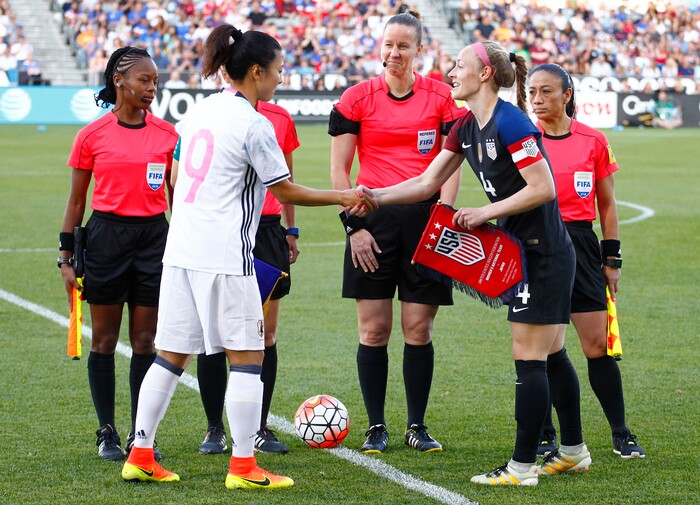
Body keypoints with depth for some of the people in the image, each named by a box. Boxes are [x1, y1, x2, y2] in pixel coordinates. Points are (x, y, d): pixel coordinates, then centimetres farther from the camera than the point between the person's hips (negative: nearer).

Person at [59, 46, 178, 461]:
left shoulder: (167, 134, 3)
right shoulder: (92, 136, -2)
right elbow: (76, 201, 4)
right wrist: (66, 257, 1)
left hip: (154, 236, 1)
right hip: (106, 236, -1)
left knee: (145, 341, 4)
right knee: (105, 339, 4)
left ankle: (140, 435, 12)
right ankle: (107, 432, 13)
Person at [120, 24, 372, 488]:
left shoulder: (200, 111, 11)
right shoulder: (253, 124, -12)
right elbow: (287, 191, -6)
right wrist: (344, 198, 5)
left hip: (181, 251, 8)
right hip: (226, 256, -8)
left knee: (172, 354, 12)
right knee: (247, 357, 0)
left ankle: (140, 456, 14)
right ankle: (243, 466, 0)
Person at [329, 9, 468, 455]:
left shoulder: (442, 97, 4)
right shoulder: (358, 98, 3)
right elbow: (339, 169, 4)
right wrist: (354, 225, -4)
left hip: (424, 217, 0)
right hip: (373, 219, 0)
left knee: (418, 331, 2)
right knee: (373, 330, 0)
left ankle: (417, 427, 14)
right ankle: (376, 427, 10)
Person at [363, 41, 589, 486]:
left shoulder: (510, 122, -20)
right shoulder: (466, 128, 8)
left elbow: (543, 188, -22)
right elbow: (428, 182, 11)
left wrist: (486, 212, -19)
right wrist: (378, 197, -2)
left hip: (544, 252, -9)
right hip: (525, 250, 9)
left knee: (529, 358, -7)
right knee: (552, 356, 16)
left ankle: (523, 466, -3)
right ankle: (574, 452, 27)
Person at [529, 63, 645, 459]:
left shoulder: (593, 140, 2)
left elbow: (607, 204, 9)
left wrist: (612, 259, 6)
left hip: (579, 244, 0)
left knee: (599, 344, -2)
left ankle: (621, 435, 8)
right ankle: (544, 435, 13)